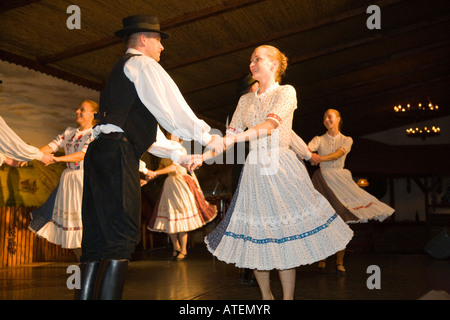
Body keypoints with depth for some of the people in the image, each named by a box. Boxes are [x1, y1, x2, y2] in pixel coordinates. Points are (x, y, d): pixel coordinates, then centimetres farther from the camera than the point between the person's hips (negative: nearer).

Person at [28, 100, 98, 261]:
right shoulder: (69, 132, 14)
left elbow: (83, 155, -20)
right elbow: (50, 146, 6)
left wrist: (57, 159, -30)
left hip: (85, 181, -6)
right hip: (67, 180, 7)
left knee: (84, 226, -8)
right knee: (67, 226, 8)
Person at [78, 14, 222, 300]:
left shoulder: (121, 72, 33)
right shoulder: (142, 63, 3)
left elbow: (146, 133, 31)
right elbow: (172, 109, -6)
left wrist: (180, 156, 28)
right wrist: (208, 137, 3)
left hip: (100, 152, 10)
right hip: (117, 154, -10)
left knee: (98, 237, 6)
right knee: (123, 236, -12)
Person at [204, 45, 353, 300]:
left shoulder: (286, 92, -3)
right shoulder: (246, 100, 13)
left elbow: (270, 125, -19)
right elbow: (230, 135, 8)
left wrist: (236, 137, -32)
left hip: (281, 169, -5)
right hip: (254, 171, 5)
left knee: (284, 238, -6)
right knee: (253, 236, 4)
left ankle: (288, 297, 6)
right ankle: (266, 296, 19)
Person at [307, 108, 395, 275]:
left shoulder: (346, 140, 7)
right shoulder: (319, 139, 7)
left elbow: (338, 154, -14)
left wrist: (321, 158, -32)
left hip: (340, 180, 1)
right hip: (323, 180, 0)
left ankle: (340, 261, 2)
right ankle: (321, 258, 7)